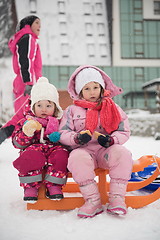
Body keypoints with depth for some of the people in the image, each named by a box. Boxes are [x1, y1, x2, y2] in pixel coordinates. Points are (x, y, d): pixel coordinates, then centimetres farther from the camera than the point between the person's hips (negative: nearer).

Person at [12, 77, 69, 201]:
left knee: (61, 155, -32)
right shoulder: (26, 121, 12)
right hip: (34, 148, -1)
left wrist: (59, 137, -10)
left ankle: (54, 186, -18)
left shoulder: (60, 122, 13)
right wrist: (26, 133, -14)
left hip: (54, 149, 1)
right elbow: (17, 143, 7)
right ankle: (30, 186, -20)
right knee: (32, 156, -36)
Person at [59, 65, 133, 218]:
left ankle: (117, 198, -24)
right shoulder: (72, 110, 12)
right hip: (83, 150, -1)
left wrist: (110, 140, -14)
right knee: (76, 158, -36)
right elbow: (62, 134, 5)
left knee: (123, 154, -31)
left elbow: (124, 132, 9)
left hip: (106, 150, 1)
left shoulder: (113, 108, 14)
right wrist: (76, 138, -18)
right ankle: (92, 201, -27)